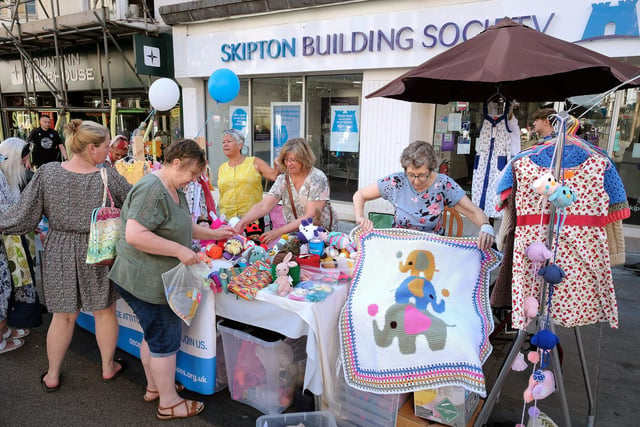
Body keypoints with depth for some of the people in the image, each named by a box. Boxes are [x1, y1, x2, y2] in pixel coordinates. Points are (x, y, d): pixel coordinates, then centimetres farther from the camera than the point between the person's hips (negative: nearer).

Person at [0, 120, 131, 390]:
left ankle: (52, 375, 33)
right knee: (105, 311, 15)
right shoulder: (108, 177, -16)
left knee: (63, 315, 17)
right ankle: (108, 367, 32)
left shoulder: (47, 173, -9)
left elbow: (24, 215, -7)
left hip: (60, 254, 3)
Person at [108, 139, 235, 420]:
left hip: (156, 279, 10)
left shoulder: (174, 189, 9)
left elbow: (179, 227, 20)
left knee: (154, 334, 23)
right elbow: (134, 235, -31)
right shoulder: (152, 189, -24)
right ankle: (169, 402, 20)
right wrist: (179, 250, -28)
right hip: (147, 280, -10)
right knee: (166, 339, 3)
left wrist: (214, 234, 12)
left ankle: (154, 387, 41)